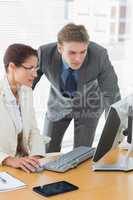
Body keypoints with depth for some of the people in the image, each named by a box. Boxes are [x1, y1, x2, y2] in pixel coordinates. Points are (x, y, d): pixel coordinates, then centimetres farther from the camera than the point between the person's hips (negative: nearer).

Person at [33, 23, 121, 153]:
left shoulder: (99, 55, -36)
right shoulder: (45, 53, -32)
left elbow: (111, 95, -29)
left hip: (88, 105, -1)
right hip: (59, 104, 1)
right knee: (47, 153, 6)